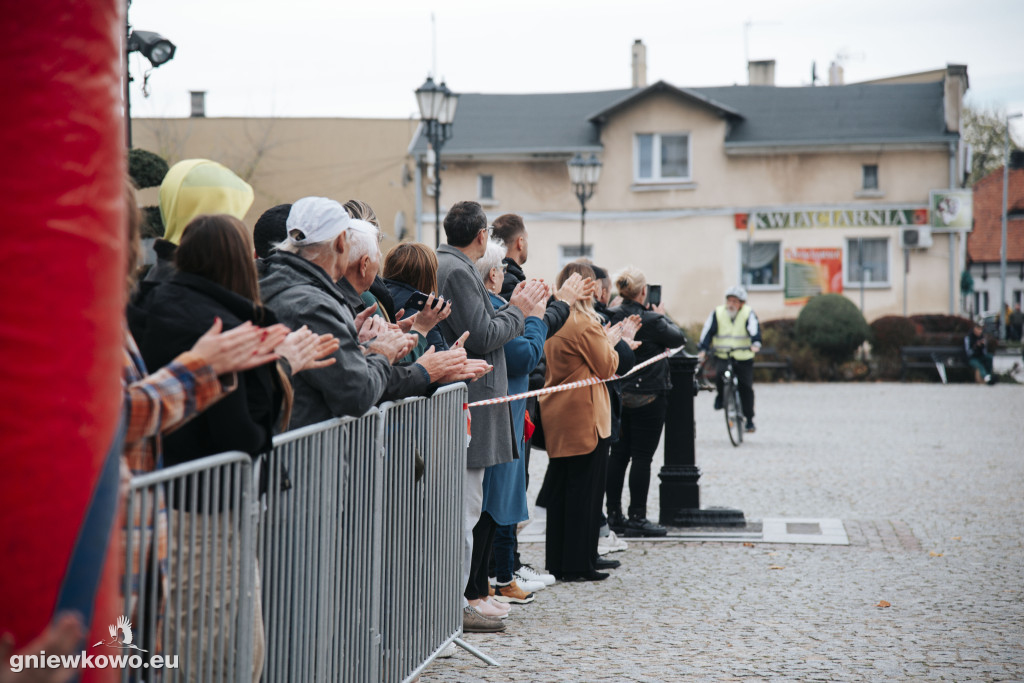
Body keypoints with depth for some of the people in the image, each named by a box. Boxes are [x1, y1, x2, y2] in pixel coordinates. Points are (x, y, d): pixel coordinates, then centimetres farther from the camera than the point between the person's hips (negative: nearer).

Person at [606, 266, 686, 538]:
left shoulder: (613, 319, 1)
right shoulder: (650, 321, -17)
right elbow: (678, 338, -5)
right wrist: (662, 316, 9)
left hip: (620, 396, 7)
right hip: (648, 397, -7)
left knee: (619, 454, 11)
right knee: (642, 457, -2)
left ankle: (614, 515, 16)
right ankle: (637, 518, 1)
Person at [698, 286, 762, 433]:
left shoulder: (748, 314, -4)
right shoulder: (717, 313, 0)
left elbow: (754, 329, -18)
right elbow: (707, 331, -3)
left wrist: (755, 344, -37)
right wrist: (702, 349, -15)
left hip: (744, 358, 0)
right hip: (722, 356, 0)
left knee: (746, 388, -3)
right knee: (720, 373, -29)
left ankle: (749, 419, 12)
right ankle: (721, 396, 3)